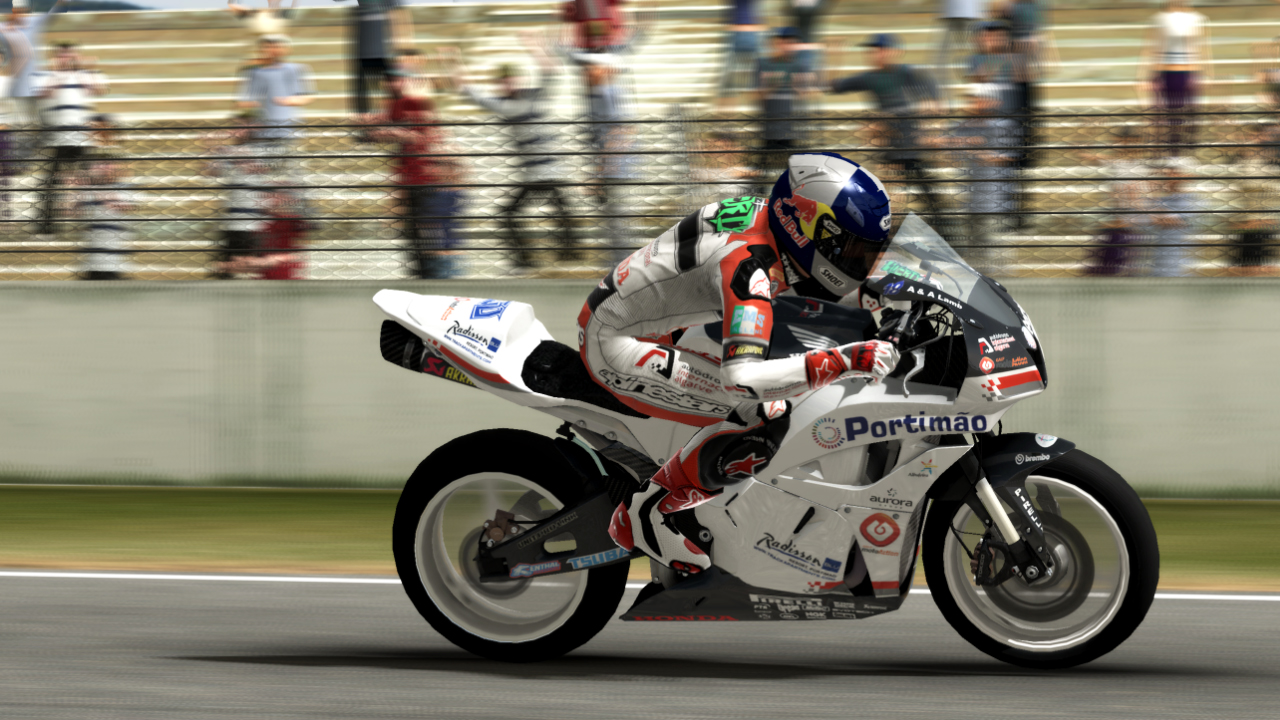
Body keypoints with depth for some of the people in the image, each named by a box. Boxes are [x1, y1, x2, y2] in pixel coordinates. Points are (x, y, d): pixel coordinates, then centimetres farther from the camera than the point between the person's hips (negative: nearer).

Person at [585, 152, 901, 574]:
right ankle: (645, 515, -9)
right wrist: (845, 362, -41)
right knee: (765, 416, -22)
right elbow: (743, 376, -42)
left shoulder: (772, 215, -2)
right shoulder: (748, 261, -30)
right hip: (615, 345, -10)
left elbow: (812, 285, 20)